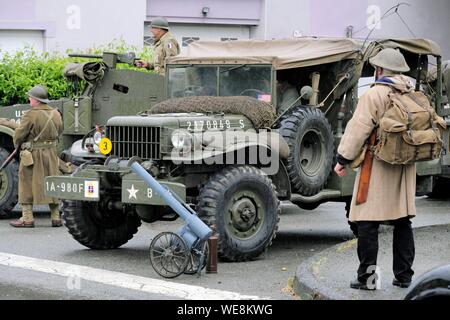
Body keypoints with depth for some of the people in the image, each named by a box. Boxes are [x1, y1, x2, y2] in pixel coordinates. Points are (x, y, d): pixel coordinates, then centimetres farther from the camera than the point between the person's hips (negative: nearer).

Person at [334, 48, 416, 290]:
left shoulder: (373, 95, -11)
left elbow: (358, 129, -13)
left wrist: (343, 159, -7)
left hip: (378, 166, -6)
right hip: (406, 167, 7)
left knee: (368, 223, -2)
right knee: (403, 222, 13)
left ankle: (367, 277, -3)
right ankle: (404, 275, 16)